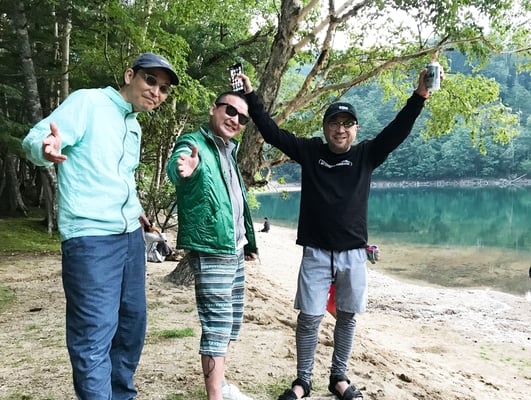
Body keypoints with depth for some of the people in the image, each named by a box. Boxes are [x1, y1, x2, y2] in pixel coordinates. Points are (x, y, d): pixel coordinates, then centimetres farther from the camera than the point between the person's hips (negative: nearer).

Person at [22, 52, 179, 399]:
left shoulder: (134, 127, 18)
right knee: (95, 334, -9)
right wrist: (46, 149, -37)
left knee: (132, 323, 16)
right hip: (90, 239, -9)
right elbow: (34, 138, -15)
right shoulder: (88, 102, -7)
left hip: (131, 236, 9)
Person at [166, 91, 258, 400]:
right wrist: (184, 168, -61)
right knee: (217, 326, -8)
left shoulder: (228, 150, 14)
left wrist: (249, 242, 27)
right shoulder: (194, 143, -12)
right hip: (212, 253, -9)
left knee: (232, 321, 18)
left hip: (234, 251, 9)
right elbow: (176, 164, -37)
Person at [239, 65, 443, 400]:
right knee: (309, 318, 1)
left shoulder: (366, 155, 2)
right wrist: (251, 95, -3)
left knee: (347, 317, 10)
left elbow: (397, 132, -8)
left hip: (353, 253, 1)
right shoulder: (310, 151, 3)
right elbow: (272, 132, 1)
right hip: (316, 252, -1)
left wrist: (420, 95, -21)